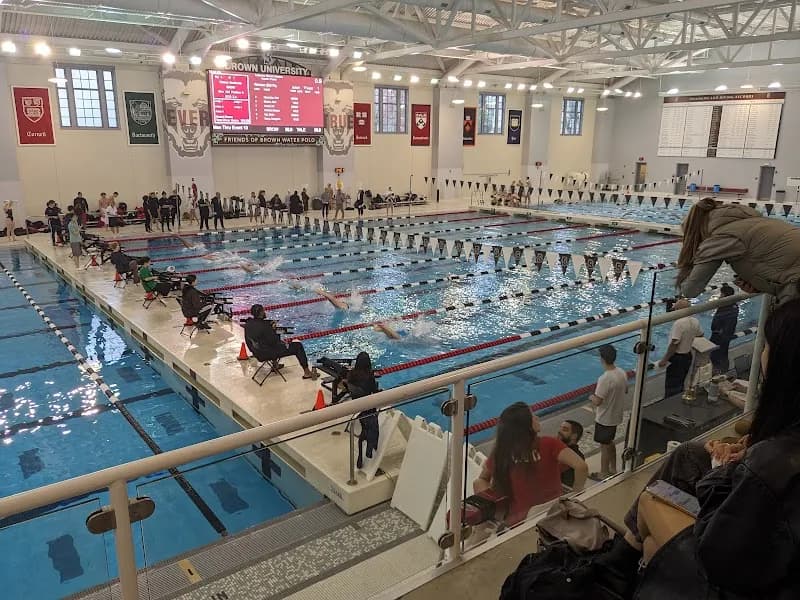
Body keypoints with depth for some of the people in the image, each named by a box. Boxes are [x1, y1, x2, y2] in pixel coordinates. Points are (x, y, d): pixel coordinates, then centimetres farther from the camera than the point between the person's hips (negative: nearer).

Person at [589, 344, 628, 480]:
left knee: (604, 446, 10)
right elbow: (625, 390, 11)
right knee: (610, 442, 26)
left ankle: (604, 474, 25)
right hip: (616, 416, 8)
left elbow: (597, 402, -28)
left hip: (604, 418, -8)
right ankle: (613, 469, 41)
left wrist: (591, 397, -7)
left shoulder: (605, 379, -31)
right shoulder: (622, 373, -6)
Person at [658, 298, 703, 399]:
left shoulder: (679, 323, -24)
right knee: (680, 385, 21)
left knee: (671, 388, 0)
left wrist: (664, 360, -19)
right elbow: (700, 335, 20)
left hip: (677, 359, -8)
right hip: (688, 356, 8)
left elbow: (674, 344, -26)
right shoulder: (695, 322, 0)